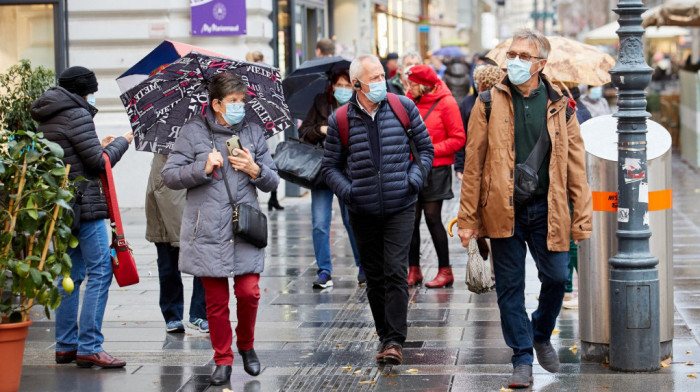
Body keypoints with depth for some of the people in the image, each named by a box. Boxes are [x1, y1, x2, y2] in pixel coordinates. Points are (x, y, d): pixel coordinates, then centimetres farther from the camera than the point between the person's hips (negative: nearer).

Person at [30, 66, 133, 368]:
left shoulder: (46, 119, 15)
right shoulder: (77, 116, -13)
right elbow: (99, 162, -13)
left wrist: (100, 147, 19)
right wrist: (122, 142, 2)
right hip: (85, 204, -9)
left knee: (70, 273, 14)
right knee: (100, 271, -7)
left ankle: (66, 346, 17)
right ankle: (89, 347, -10)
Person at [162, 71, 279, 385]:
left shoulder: (253, 132, 10)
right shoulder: (194, 131, 2)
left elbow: (272, 182, 13)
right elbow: (169, 176, -1)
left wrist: (255, 170, -8)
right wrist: (203, 168, -13)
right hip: (208, 229, -2)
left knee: (249, 291, -7)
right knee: (216, 299, 3)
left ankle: (246, 345, 21)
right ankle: (223, 360, 16)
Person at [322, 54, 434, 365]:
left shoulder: (403, 107, 0)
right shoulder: (340, 120, -1)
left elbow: (426, 147, 10)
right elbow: (330, 166, 8)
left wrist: (416, 175, -5)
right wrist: (346, 190, -8)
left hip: (400, 208, -1)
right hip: (362, 211, 1)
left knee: (396, 272, -10)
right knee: (374, 277, 10)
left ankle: (395, 340, -8)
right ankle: (385, 334, 24)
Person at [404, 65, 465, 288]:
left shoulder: (446, 103, -6)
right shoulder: (409, 101, 8)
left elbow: (458, 139, -7)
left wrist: (431, 150, -15)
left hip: (436, 168, -5)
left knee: (432, 217, -5)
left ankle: (445, 271, 5)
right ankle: (414, 270, 13)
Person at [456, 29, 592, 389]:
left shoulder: (559, 107, 4)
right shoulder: (489, 103, 0)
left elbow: (575, 166, 6)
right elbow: (473, 163, 0)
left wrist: (581, 217, 0)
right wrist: (468, 218, -2)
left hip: (546, 210, 1)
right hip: (504, 210, -1)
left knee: (556, 277, 2)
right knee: (509, 285, 4)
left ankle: (542, 335, 31)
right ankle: (522, 359, 15)